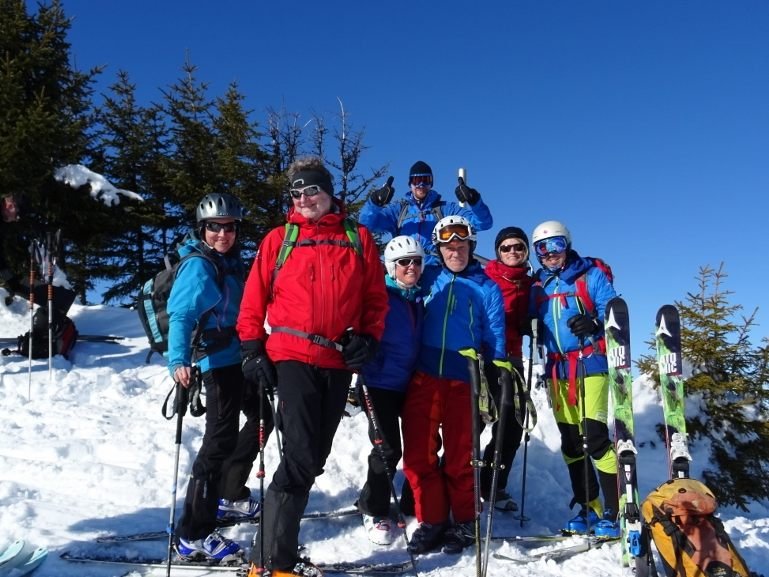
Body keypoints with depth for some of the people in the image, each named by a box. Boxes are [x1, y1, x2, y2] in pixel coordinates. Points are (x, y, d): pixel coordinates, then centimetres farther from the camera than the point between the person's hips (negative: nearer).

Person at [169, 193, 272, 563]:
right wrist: (179, 360, -40)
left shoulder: (231, 261, 11)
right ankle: (194, 536, -1)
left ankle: (230, 495, 35)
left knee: (261, 417, 22)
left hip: (239, 356, 10)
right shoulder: (198, 266, -14)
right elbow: (181, 315, -26)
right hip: (218, 361, -10)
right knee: (221, 439, -9)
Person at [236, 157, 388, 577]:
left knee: (315, 455, 10)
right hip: (292, 357, -3)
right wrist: (251, 348, -3)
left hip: (338, 362, 4)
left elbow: (376, 297, 10)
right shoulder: (280, 238, 5)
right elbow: (254, 298, 4)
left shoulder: (358, 238, 10)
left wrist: (368, 337, -3)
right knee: (301, 456, -10)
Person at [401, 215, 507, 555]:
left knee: (459, 456, 5)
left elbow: (495, 339, 7)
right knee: (418, 453, 0)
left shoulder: (486, 287, 7)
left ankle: (463, 522, 21)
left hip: (464, 382, -1)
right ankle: (432, 520, 15)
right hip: (423, 378, 2)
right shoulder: (428, 279, 10)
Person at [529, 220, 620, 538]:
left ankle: (614, 512, -2)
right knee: (570, 441, 8)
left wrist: (593, 323, -26)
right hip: (558, 369, 5)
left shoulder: (590, 275, 0)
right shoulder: (538, 285, 14)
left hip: (591, 364, -5)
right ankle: (589, 509, 19)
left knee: (595, 436, -12)